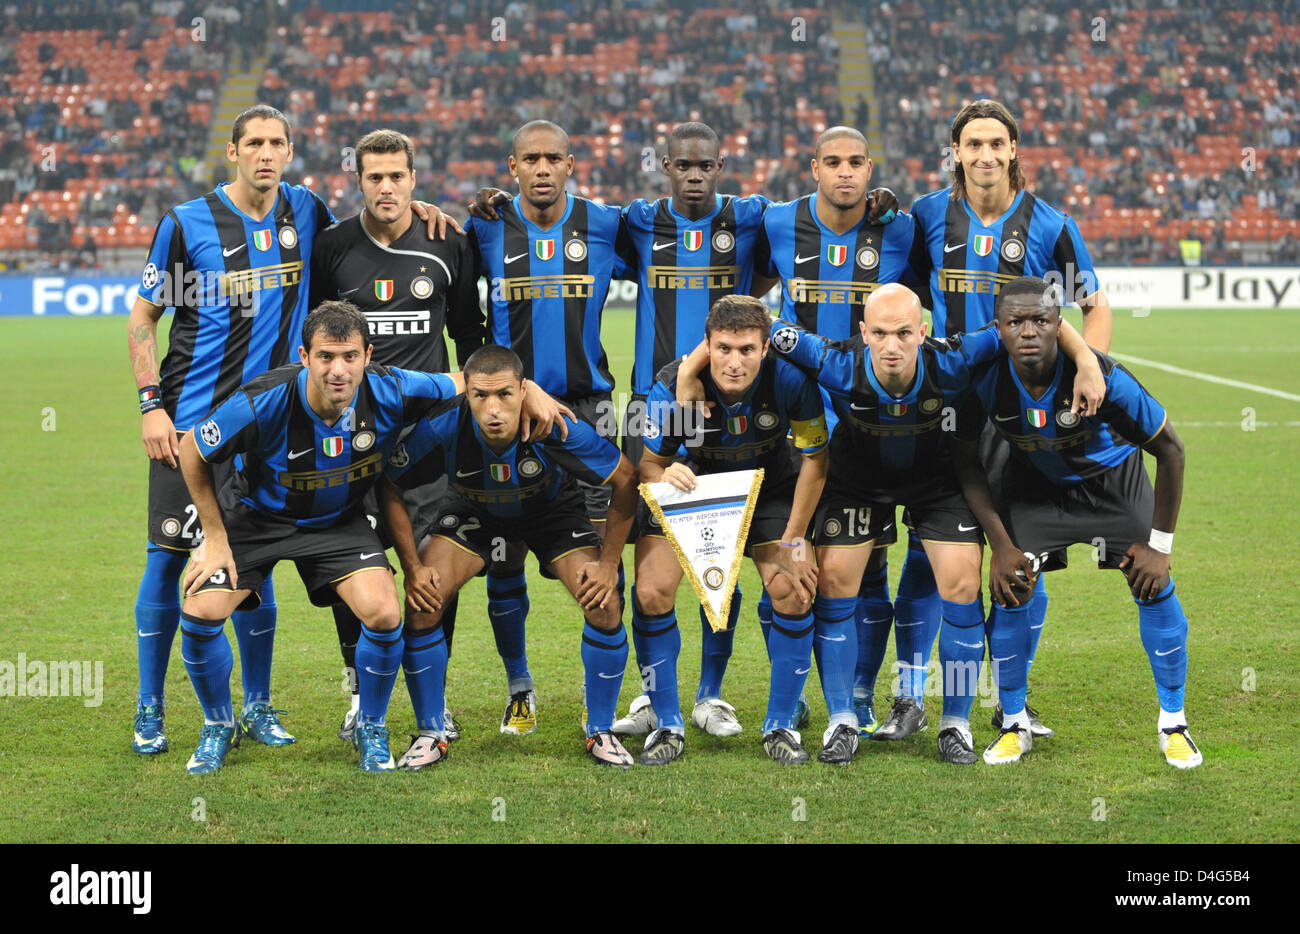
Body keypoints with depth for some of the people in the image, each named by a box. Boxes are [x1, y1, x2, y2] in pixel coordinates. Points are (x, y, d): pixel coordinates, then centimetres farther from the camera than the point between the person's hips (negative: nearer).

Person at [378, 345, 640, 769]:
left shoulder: (556, 427, -36)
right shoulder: (441, 430, -34)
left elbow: (625, 480, -20)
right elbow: (389, 486, -16)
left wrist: (609, 565, -19)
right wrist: (413, 566, -21)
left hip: (552, 508, -1)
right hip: (472, 512, 1)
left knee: (605, 604, -19)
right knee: (422, 600, -18)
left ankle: (600, 731, 4)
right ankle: (430, 733, 1)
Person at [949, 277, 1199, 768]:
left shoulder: (1101, 376, -35)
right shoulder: (984, 380, -29)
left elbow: (1170, 450, -21)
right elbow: (967, 460, -10)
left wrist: (1159, 544, -18)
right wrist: (1001, 543, -15)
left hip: (1111, 477, -1)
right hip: (1033, 479, 1)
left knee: (1153, 586, -10)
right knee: (1011, 588, -11)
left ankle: (1173, 723, 8)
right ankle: (1014, 724, 8)